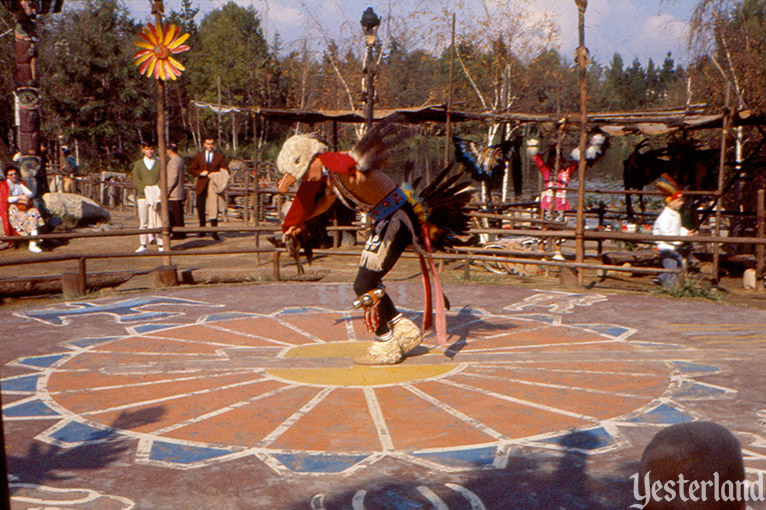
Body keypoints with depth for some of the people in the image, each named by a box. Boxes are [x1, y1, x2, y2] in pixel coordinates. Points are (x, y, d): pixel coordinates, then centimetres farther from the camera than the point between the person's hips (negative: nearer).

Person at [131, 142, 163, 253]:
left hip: (156, 196, -1)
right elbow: (136, 181, 1)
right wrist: (146, 191, -12)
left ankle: (161, 244, -2)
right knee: (143, 221, 0)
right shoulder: (138, 164, 10)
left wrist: (156, 191, -14)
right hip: (142, 196, 1)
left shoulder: (159, 164, 9)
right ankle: (142, 244, 5)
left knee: (157, 219, -4)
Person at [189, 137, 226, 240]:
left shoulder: (219, 156, 7)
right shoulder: (199, 156, 12)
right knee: (200, 208, 3)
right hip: (202, 185, 2)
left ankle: (214, 232, -5)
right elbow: (191, 169, 11)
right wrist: (200, 173, -8)